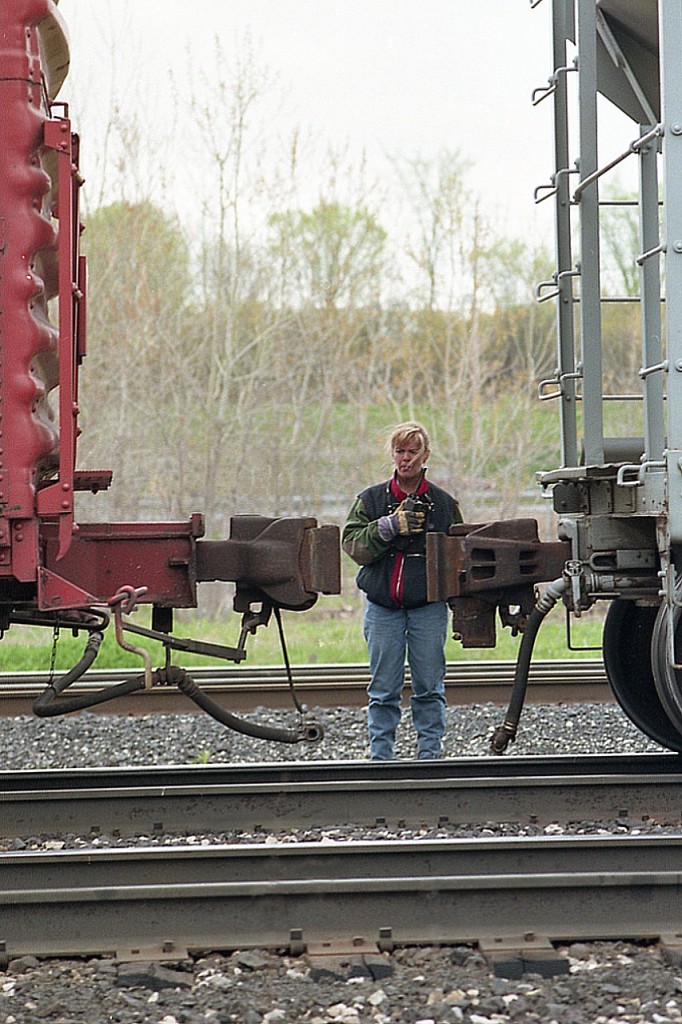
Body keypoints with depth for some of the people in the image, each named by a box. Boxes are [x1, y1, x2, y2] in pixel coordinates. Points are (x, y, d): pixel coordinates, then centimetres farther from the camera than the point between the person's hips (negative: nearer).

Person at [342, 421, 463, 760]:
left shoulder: (444, 503, 7)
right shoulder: (371, 500, 6)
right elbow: (353, 544, -4)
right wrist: (389, 526, -18)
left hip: (428, 606, 0)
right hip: (382, 605, 0)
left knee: (429, 688, 3)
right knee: (383, 690, 3)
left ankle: (429, 755, 10)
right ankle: (380, 757, 9)